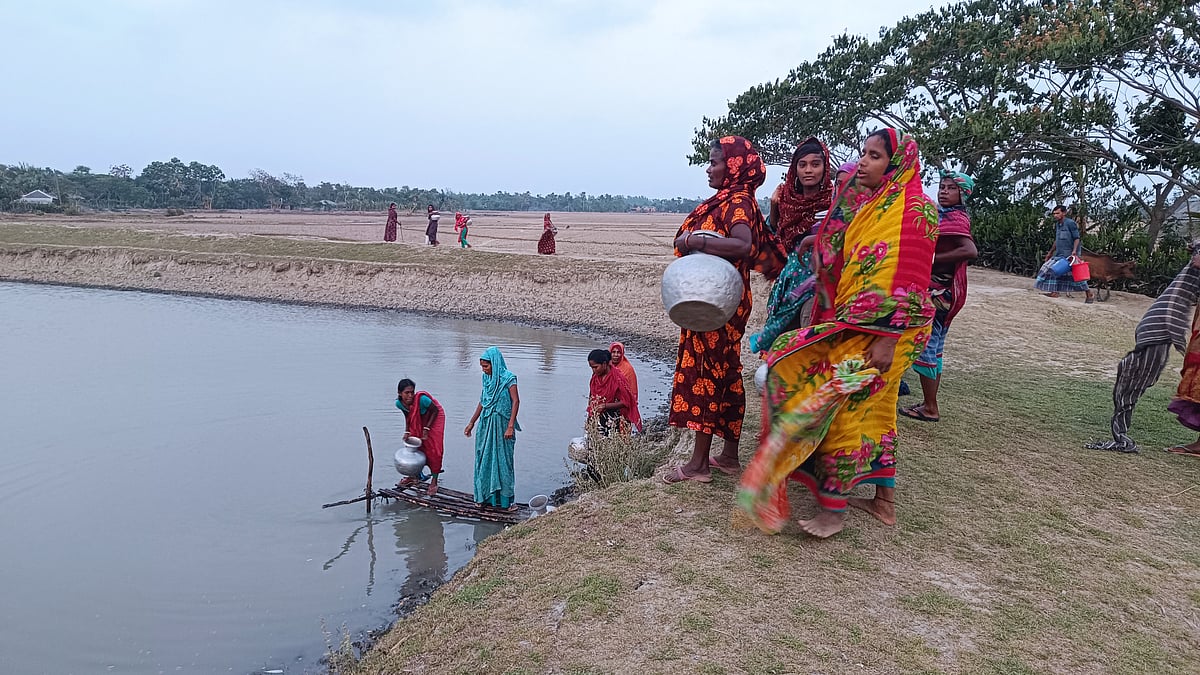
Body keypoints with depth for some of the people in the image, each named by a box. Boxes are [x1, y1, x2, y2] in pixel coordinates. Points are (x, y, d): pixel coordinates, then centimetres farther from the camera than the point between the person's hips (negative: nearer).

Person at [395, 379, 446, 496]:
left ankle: (434, 482, -3)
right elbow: (408, 416, 0)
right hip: (418, 421, 5)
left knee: (434, 450, -9)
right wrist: (407, 431, -5)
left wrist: (426, 428, -20)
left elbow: (435, 411, -22)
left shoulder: (421, 399, -38)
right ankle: (413, 476, 26)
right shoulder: (399, 403, -21)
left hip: (434, 417, -5)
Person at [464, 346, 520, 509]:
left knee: (502, 460, 0)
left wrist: (510, 426, -22)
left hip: (501, 424, -6)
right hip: (486, 424, 6)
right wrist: (471, 423, 20)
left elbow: (516, 401, -15)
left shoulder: (508, 378, -11)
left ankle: (505, 499, 7)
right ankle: (485, 497, 21)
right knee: (484, 459, 10)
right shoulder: (486, 378, 9)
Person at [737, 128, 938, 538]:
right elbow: (832, 269, 18)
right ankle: (885, 500, 26)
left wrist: (886, 340, -22)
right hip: (844, 326, 8)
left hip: (879, 332, -8)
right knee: (873, 408, 13)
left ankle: (833, 510, 3)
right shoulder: (859, 205, 12)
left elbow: (908, 282, -18)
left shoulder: (913, 211, -12)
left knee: (842, 404, -8)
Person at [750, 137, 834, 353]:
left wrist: (811, 240, -21)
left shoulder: (832, 199, -7)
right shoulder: (789, 199, 8)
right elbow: (775, 236, 18)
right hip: (793, 271, 5)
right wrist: (774, 206, 4)